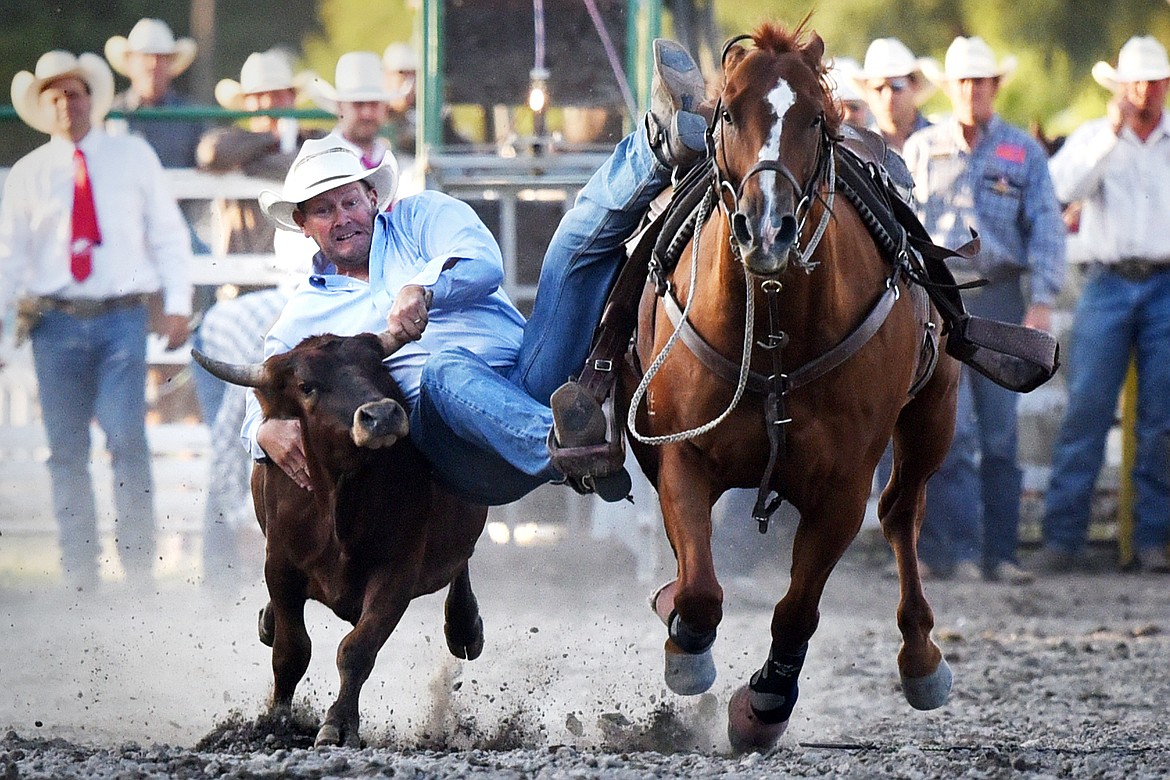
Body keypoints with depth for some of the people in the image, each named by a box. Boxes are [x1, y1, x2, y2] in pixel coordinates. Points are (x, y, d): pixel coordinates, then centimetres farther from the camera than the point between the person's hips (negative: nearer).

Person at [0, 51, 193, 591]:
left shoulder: (134, 157, 7)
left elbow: (168, 233, 8)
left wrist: (178, 304, -2)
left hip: (121, 317, -1)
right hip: (56, 322, 1)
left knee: (126, 440, -11)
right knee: (66, 449, 3)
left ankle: (139, 565, -3)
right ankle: (79, 575, 10)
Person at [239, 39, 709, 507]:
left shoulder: (420, 215, 24)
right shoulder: (303, 317, 27)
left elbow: (483, 262, 3)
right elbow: (261, 403, 21)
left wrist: (422, 289, -19)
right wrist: (267, 431, -6)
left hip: (528, 386, 2)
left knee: (585, 232, -14)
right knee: (445, 367, -41)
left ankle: (661, 144, -45)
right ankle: (570, 453, -70)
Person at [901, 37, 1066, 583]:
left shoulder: (1023, 153, 8)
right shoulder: (920, 150, 11)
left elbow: (1046, 230, 3)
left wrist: (1041, 303, -8)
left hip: (1000, 299, 0)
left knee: (1000, 433, 1)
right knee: (949, 430, -10)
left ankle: (1000, 553, 5)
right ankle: (959, 550, -9)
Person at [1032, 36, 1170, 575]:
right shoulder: (1093, 138, 9)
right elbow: (1065, 186, -10)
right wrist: (1112, 131, -16)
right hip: (1108, 284, -1)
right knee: (1085, 408, -8)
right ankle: (1063, 537, -8)